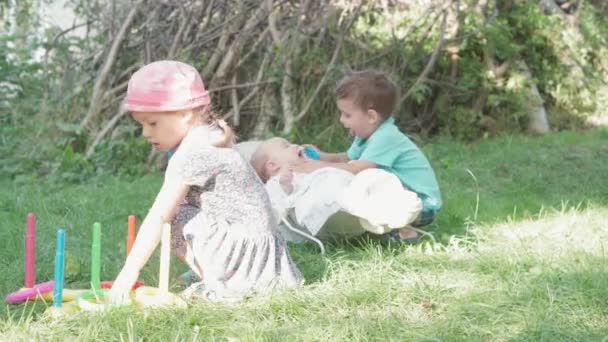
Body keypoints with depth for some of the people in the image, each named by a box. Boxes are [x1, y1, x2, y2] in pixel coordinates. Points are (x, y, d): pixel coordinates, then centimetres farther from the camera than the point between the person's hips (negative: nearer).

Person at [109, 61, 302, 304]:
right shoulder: (206, 142, 12)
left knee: (174, 216, -10)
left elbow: (158, 217, -21)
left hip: (245, 253, -10)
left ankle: (220, 287, -8)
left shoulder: (192, 154, -18)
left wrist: (129, 271, -21)